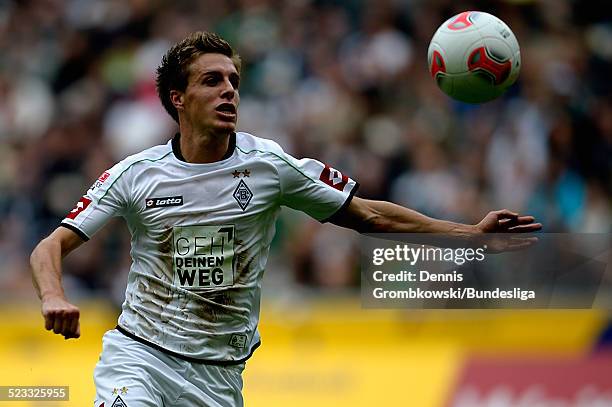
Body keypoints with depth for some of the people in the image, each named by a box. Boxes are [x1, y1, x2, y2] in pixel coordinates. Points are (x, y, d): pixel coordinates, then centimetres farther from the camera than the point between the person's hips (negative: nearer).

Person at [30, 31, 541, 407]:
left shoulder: (270, 165, -2)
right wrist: (54, 298, -26)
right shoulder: (136, 174, -4)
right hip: (138, 351, -2)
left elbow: (369, 215, 5)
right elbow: (52, 246, -3)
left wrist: (471, 231, -2)